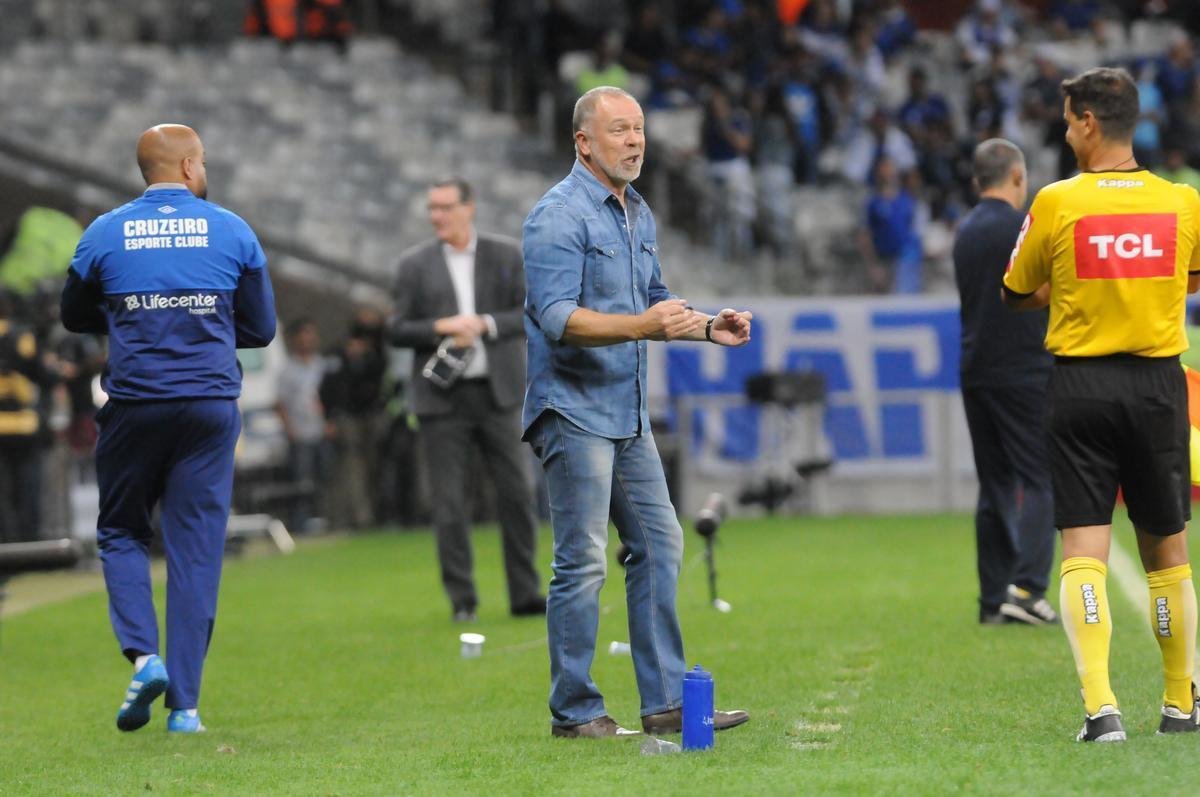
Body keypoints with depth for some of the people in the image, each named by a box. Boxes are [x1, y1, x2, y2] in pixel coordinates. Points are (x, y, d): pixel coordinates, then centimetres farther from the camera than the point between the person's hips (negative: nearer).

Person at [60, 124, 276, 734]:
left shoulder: (106, 233, 0)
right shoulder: (232, 231, 2)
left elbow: (74, 316, 15)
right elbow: (261, 328, 9)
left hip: (134, 404, 0)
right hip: (211, 404, 0)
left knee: (121, 532, 16)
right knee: (197, 547, 4)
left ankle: (143, 655, -6)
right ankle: (184, 702, 2)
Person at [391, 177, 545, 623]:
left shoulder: (506, 256, 7)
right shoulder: (415, 264, 7)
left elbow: (529, 315, 3)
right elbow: (399, 331, 3)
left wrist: (483, 325, -12)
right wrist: (441, 328, -13)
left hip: (497, 393, 0)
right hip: (442, 398, 0)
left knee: (517, 493, 0)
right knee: (449, 502, -1)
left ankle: (525, 594, 7)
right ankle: (461, 599, 5)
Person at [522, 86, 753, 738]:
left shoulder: (638, 214, 15)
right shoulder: (559, 215, -14)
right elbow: (556, 316, -24)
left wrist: (705, 326, 9)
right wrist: (641, 326, -33)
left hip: (628, 414, 9)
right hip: (573, 409, -9)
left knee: (659, 545, 8)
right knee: (583, 562, -7)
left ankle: (666, 700, 13)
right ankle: (574, 710, 1)